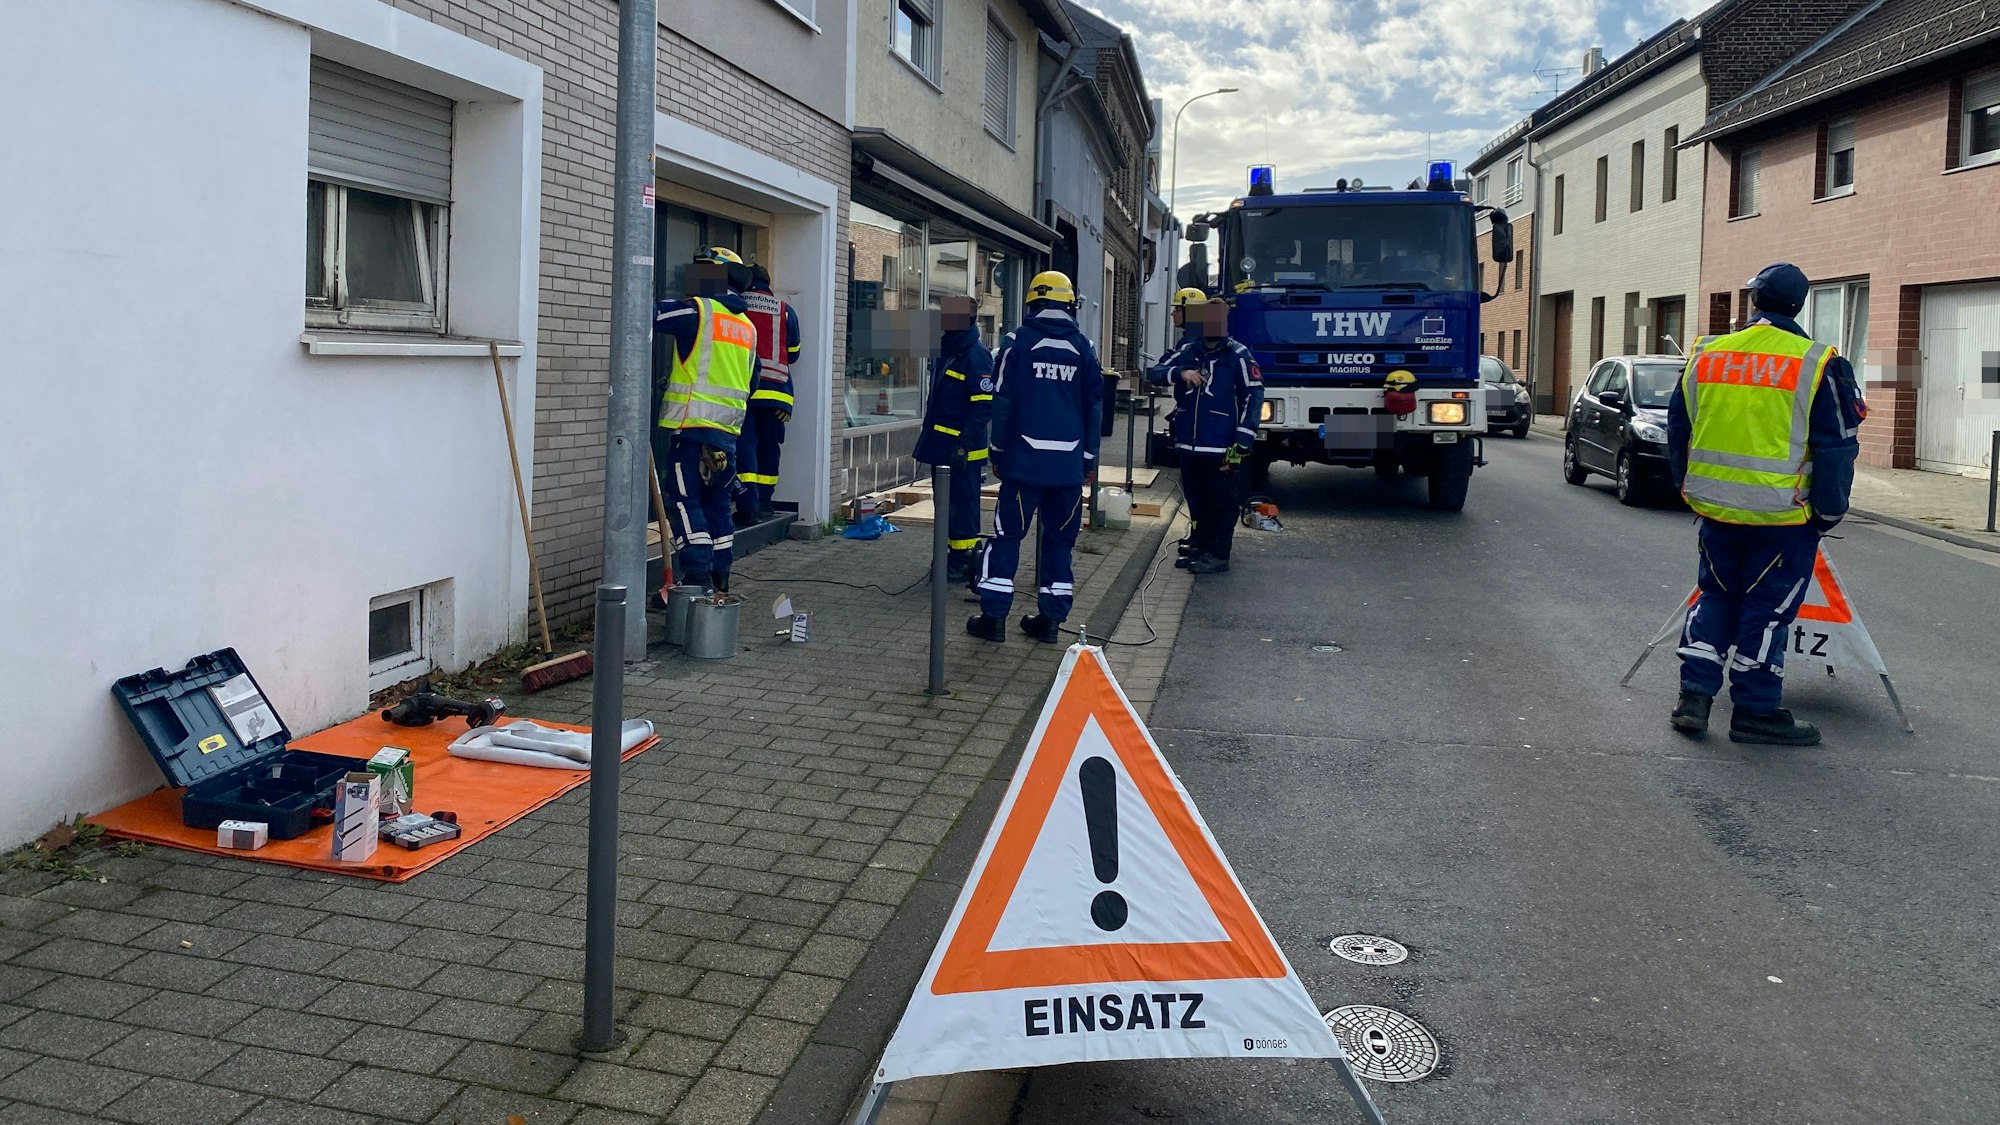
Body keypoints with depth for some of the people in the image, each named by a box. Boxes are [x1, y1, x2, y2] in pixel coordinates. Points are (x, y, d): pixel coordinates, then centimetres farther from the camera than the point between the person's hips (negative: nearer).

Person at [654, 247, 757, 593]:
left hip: (691, 425, -7)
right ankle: (719, 578, 19)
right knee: (717, 503, 14)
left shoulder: (698, 310, -6)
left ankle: (697, 574, -10)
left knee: (685, 501, -4)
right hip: (728, 430, 7)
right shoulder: (748, 327, 18)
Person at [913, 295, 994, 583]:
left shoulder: (976, 356, -15)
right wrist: (928, 437, 22)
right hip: (942, 445, 10)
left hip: (963, 448, -10)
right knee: (945, 503, 15)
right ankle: (958, 556, 24)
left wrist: (964, 444, -24)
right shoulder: (945, 350, 15)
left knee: (961, 503, -4)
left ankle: (961, 561, 3)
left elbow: (984, 406, -20)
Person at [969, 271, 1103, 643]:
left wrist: (998, 451, 7)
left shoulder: (1018, 341, -3)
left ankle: (994, 615, 2)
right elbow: (1094, 406, 8)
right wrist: (1089, 459, 15)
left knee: (1008, 534, 3)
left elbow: (1003, 400, -3)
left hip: (1024, 458, -2)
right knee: (1059, 538, 10)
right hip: (1069, 462, 2)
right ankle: (1051, 618, 12)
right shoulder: (1083, 346, 5)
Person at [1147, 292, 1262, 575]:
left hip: (1221, 447, -5)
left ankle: (1217, 555, 8)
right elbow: (1154, 374, 4)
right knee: (1196, 501, 15)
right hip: (1188, 445, 5)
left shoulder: (1238, 356, -4)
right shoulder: (1186, 352, 10)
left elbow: (1253, 397, -5)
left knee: (1222, 503, 2)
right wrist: (1180, 373, -18)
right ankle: (1198, 548, 26)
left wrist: (1242, 443, -12)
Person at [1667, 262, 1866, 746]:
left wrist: (1690, 489, 23)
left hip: (1716, 507, 4)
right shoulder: (1818, 365, -8)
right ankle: (1755, 710, 12)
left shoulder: (1705, 356, 4)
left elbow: (1678, 430, 12)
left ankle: (1694, 696, 13)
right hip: (1783, 515, -4)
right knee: (1768, 607, 5)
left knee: (1716, 598, 16)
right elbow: (1837, 448, -6)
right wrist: (1828, 513, 4)